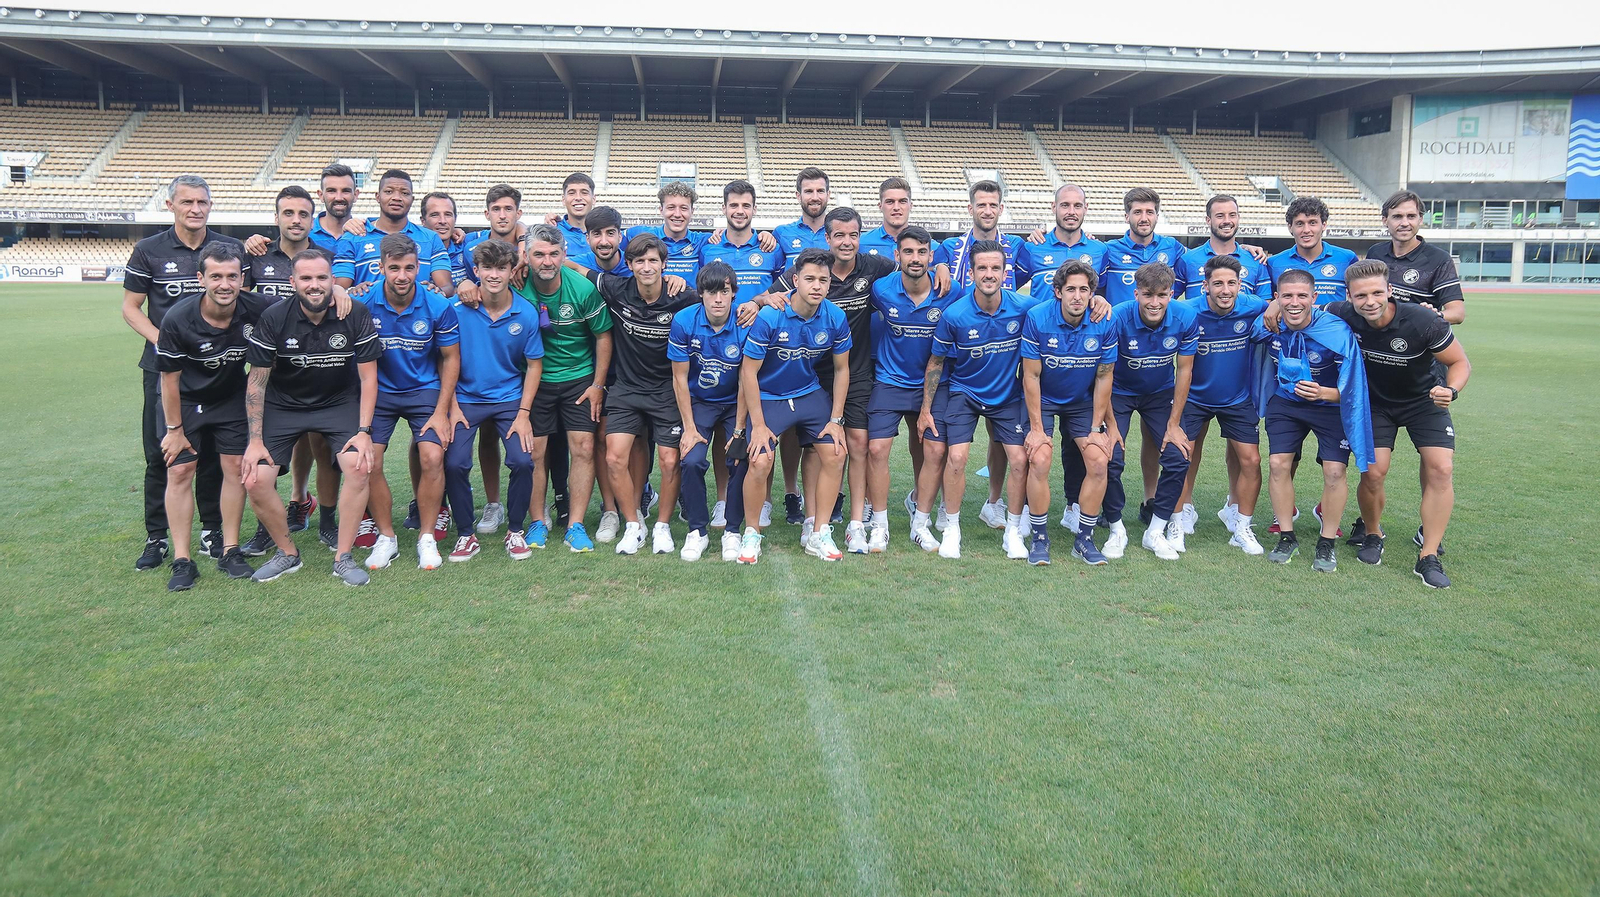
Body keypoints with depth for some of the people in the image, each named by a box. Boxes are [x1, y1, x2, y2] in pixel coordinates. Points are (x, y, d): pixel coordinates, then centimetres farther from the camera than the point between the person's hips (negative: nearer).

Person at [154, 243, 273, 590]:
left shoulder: (256, 309, -24)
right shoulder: (177, 320, -27)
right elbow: (170, 379, -15)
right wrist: (174, 429, -9)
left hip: (232, 397, 2)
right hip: (187, 400, -2)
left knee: (235, 467, 0)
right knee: (179, 471, -5)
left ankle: (230, 552, 11)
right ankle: (182, 561, 1)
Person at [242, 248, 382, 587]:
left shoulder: (356, 315, -15)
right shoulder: (273, 319, -15)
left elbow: (368, 377, -9)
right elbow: (256, 381, -8)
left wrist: (364, 431, -16)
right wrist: (255, 440, -11)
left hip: (339, 403, 0)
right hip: (283, 404, 1)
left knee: (359, 465, -25)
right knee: (254, 480, -12)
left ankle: (343, 557, -7)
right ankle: (287, 553, 13)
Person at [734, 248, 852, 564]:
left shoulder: (836, 318, -11)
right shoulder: (769, 317, -23)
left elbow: (841, 369, 3)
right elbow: (748, 372, -16)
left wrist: (836, 419, -1)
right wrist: (758, 425, -16)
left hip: (810, 394, 4)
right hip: (768, 397, -4)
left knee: (835, 454, -7)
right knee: (760, 462, -19)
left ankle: (819, 535, 9)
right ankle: (751, 534, 4)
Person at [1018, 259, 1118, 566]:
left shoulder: (1104, 324, -16)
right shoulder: (1037, 318, -21)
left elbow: (1103, 378, -6)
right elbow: (1031, 376, -16)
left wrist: (1096, 428, -6)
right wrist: (1037, 428, -17)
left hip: (1083, 402, 2)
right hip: (1042, 400, -2)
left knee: (1099, 463, -10)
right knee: (1039, 461, -19)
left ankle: (1084, 539, 6)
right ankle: (1039, 538, -1)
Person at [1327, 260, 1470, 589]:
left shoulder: (1423, 322, -29)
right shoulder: (1342, 316, -23)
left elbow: (1460, 362, -15)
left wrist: (1451, 391, -33)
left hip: (1424, 400, -1)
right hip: (1375, 401, 1)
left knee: (1441, 469, -15)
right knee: (1373, 471, -13)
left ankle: (1428, 558, -7)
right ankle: (1373, 535, 17)